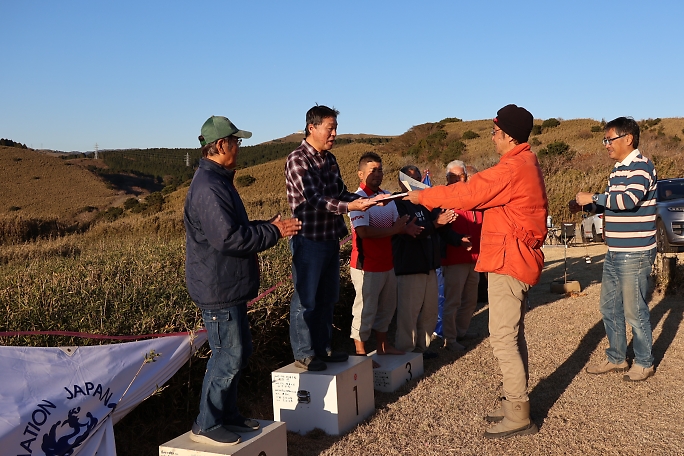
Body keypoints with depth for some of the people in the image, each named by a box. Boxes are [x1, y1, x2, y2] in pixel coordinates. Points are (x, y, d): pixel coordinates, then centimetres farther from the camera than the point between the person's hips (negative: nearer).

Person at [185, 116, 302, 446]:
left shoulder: (218, 180, 15)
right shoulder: (208, 187, -21)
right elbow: (228, 237, -27)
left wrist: (267, 226, 11)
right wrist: (274, 232, -18)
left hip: (229, 286, 11)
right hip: (217, 289, -11)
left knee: (238, 351, 18)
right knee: (229, 356, -3)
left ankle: (228, 414, 30)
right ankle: (206, 425, 10)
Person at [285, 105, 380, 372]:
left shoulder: (329, 159, 12)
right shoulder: (297, 159, -14)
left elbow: (340, 192, 14)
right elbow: (314, 199, -24)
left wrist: (366, 200, -2)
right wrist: (349, 207, -35)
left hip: (331, 238, 8)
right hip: (309, 240, -8)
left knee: (326, 299, 16)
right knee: (306, 299, 2)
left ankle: (323, 348, 28)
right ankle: (303, 354, 13)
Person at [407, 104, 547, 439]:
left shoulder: (511, 169, -19)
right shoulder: (527, 164, 15)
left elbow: (466, 194, -20)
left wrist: (422, 196, -8)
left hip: (508, 261, -11)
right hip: (518, 260, 11)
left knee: (503, 339, -6)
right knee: (513, 335, 16)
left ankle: (518, 416, 1)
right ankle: (516, 402, 27)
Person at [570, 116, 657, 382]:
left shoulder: (641, 167, -14)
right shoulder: (617, 171, 14)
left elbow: (630, 199, -29)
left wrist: (592, 197, -21)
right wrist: (585, 206, 5)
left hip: (635, 255, -9)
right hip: (614, 254, 9)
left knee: (634, 311, 1)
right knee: (609, 308, 15)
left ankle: (644, 362, 18)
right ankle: (616, 358, 28)